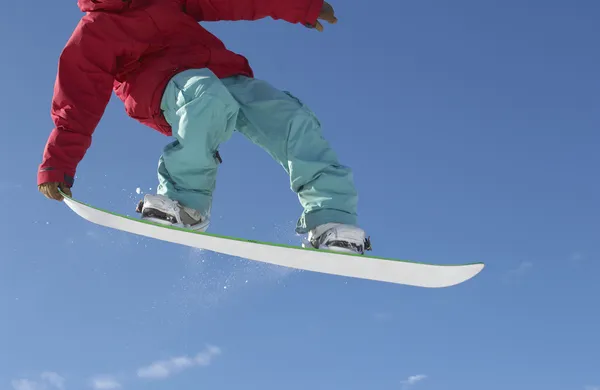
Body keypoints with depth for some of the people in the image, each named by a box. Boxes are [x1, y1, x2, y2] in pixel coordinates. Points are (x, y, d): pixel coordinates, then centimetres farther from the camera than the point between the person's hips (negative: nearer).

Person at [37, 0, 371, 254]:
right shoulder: (92, 35, 10)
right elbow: (76, 103, 4)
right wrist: (57, 166, -6)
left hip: (228, 77, 5)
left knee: (293, 118, -17)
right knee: (207, 95, -39)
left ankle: (331, 220, -21)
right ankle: (186, 202, -30)